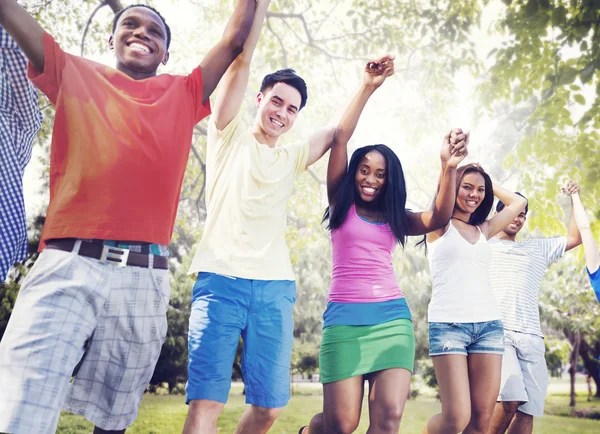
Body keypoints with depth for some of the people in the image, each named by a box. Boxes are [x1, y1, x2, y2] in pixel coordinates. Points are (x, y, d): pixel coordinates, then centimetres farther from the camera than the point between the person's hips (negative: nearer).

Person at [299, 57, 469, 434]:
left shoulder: (396, 218, 14)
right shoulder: (341, 205, 8)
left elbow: (439, 218, -5)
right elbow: (339, 138, 0)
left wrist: (449, 168, -18)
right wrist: (368, 89, -3)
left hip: (393, 317, 3)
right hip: (345, 317, -2)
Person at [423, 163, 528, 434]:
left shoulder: (483, 230, 19)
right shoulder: (440, 226, 6)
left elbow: (518, 202, 30)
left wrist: (488, 184, 26)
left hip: (488, 324, 5)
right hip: (448, 323, -5)